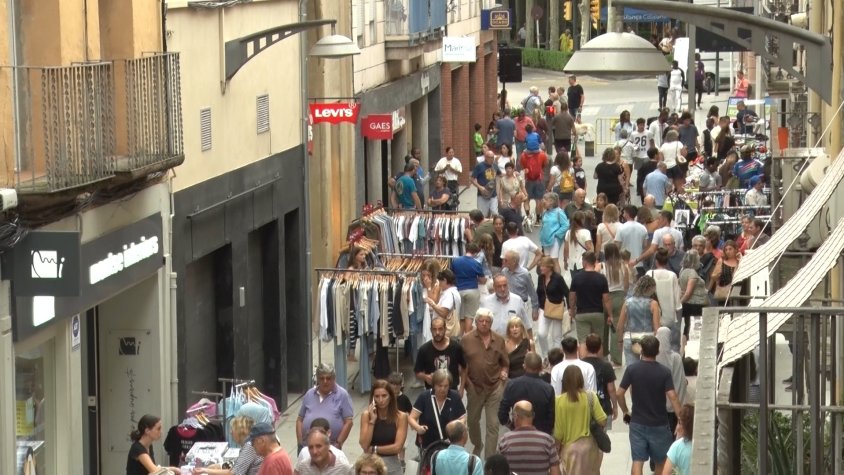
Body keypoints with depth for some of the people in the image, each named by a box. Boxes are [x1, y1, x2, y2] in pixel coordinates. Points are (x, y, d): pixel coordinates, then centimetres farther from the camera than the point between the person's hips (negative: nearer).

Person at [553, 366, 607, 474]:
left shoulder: (560, 400, -10)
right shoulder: (590, 397, -8)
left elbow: (558, 430, -6)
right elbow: (602, 421, -10)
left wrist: (557, 448, 8)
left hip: (570, 447, -1)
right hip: (588, 445, 1)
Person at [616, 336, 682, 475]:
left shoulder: (632, 369, -6)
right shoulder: (664, 372, -9)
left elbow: (619, 394, -6)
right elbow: (672, 397, -18)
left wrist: (625, 411, 10)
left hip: (637, 423, 1)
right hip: (659, 424, -1)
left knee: (638, 461, 1)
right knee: (660, 462, 17)